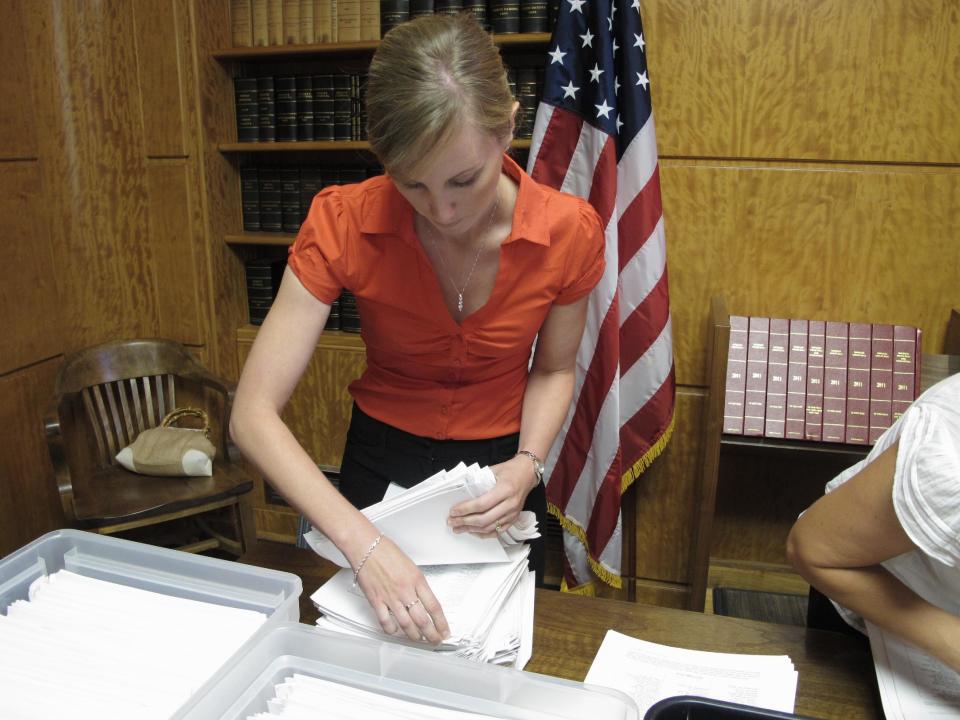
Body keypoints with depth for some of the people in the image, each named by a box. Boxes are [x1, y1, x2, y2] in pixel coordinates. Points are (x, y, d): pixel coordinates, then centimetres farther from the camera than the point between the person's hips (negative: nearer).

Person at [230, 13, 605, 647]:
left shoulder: (570, 232, -22)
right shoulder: (343, 223, -26)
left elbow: (554, 369, -3)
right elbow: (254, 413, -28)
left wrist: (527, 465, -21)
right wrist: (362, 543, -38)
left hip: (501, 465, 1)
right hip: (384, 459, 0)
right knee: (377, 643, 24)